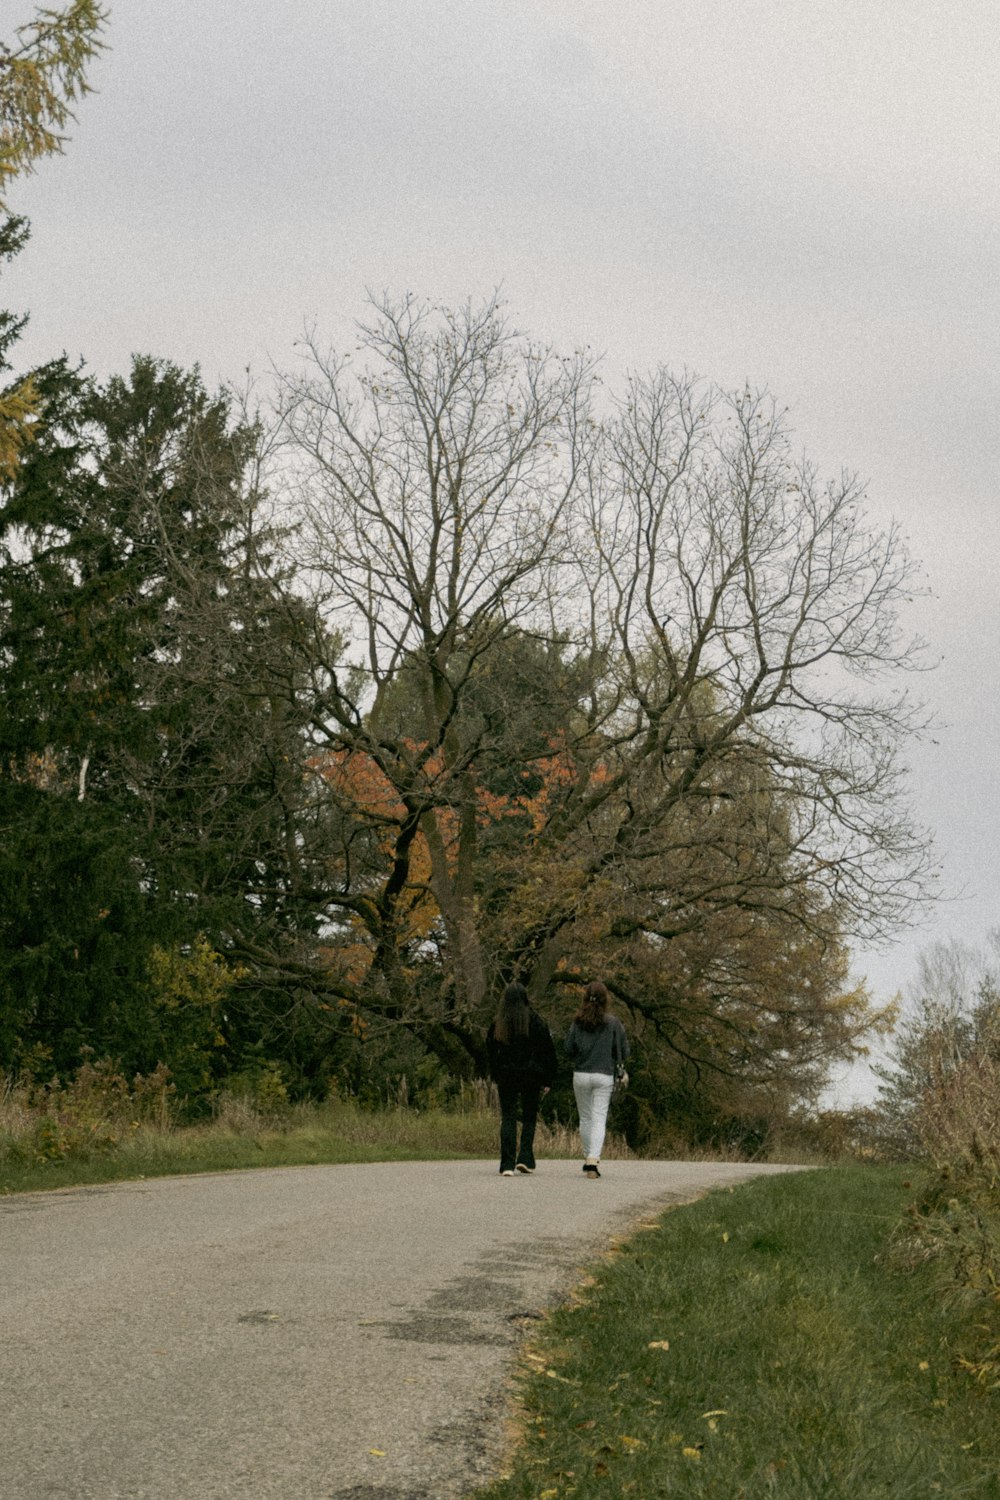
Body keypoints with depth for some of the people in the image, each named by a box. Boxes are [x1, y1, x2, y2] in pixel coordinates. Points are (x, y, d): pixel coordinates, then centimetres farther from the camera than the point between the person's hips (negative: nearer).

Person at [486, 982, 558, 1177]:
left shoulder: (497, 1023, 1)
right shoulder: (534, 1021, -6)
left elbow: (490, 1051, 8)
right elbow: (547, 1052, -4)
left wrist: (495, 1077, 18)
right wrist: (547, 1080, 2)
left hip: (505, 1075, 1)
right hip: (530, 1076, -1)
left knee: (508, 1118, 3)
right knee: (529, 1117, 13)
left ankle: (507, 1165, -6)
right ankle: (525, 1158, 3)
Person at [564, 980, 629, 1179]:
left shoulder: (577, 1022, -2)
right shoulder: (613, 1023, -5)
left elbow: (569, 1050, 0)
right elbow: (623, 1052, -1)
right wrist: (615, 1060, 20)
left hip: (581, 1075, 2)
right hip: (604, 1076, -1)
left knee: (585, 1118, 15)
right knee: (599, 1119, -3)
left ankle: (588, 1157, 22)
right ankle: (593, 1159, -18)